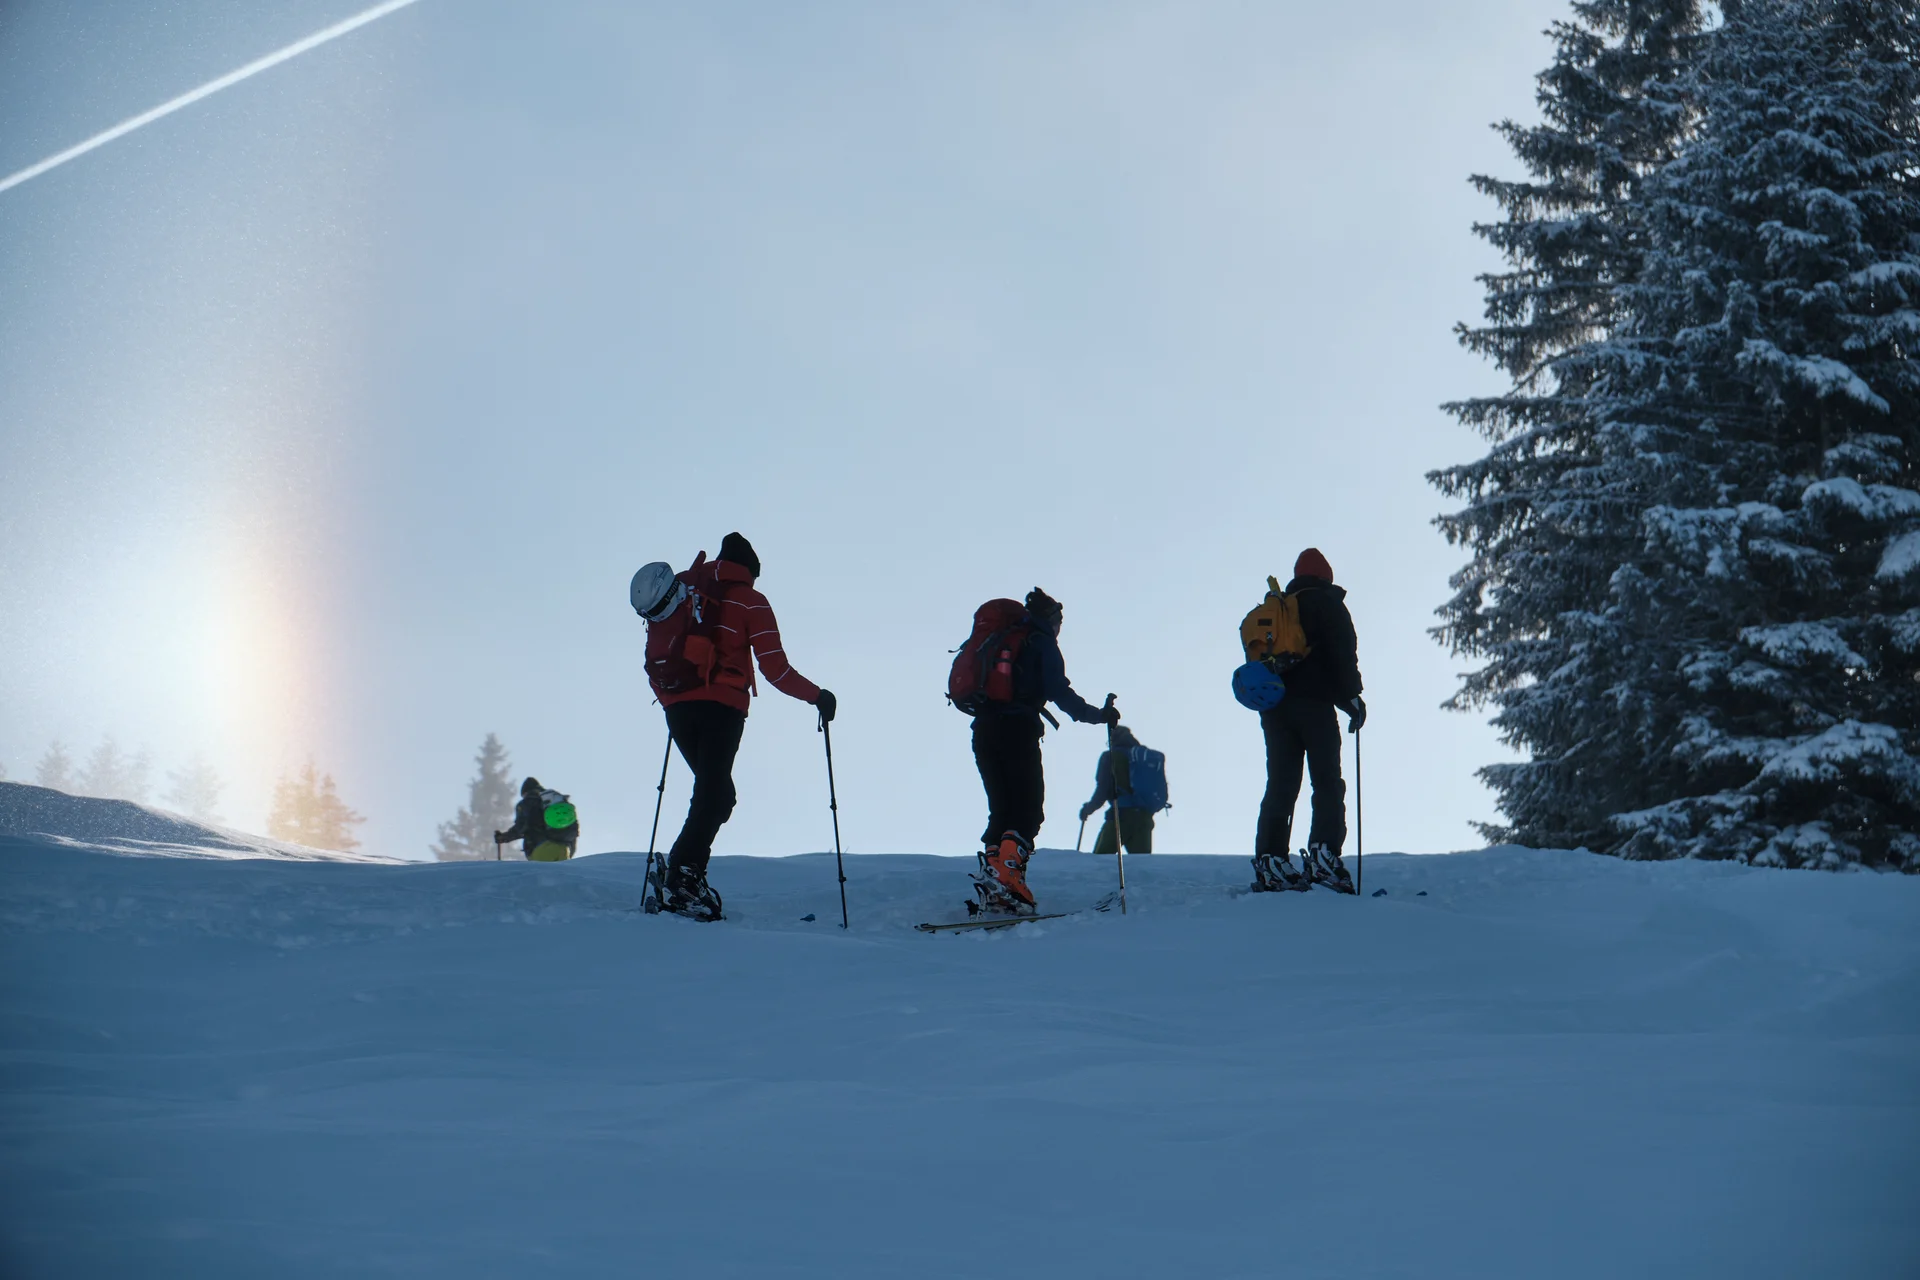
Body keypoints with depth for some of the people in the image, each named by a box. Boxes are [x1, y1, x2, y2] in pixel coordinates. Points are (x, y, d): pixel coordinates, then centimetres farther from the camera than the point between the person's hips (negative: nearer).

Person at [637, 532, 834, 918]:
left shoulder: (680, 588, 16)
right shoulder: (749, 601, 3)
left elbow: (654, 659, 15)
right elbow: (775, 668, -3)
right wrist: (817, 696, 8)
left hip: (677, 707, 5)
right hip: (722, 707, -5)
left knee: (714, 793, 17)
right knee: (712, 796, -7)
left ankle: (686, 872, 5)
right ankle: (682, 878, -22)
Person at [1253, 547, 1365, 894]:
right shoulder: (1327, 604, 3)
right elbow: (1343, 654, -8)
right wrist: (1352, 697, -4)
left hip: (1274, 707, 6)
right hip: (1314, 705, -5)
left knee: (1280, 786, 5)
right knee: (1327, 784, -5)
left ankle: (1270, 858, -3)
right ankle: (1323, 855, -19)